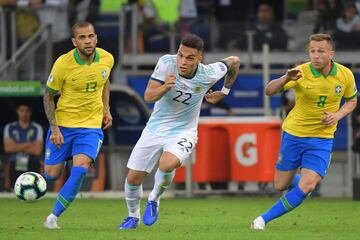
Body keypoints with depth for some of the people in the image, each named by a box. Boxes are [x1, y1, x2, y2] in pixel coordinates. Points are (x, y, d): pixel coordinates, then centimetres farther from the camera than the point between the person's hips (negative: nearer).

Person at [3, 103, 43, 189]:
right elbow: (8, 148, -5)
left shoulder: (37, 128, 3)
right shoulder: (9, 128, 9)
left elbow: (37, 150, -7)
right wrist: (27, 144, -8)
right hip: (15, 167, 2)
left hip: (32, 167, -2)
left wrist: (17, 147, -5)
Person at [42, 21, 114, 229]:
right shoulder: (63, 63, -16)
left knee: (80, 170, -20)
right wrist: (54, 129, -12)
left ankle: (54, 216, -8)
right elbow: (48, 95, -5)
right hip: (63, 123, -1)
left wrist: (106, 109, 9)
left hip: (91, 125, 1)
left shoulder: (107, 59, -5)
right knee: (52, 175, 1)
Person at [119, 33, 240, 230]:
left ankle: (154, 199, 0)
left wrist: (224, 92, 11)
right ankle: (133, 216, 32)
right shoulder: (166, 63, -19)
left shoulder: (208, 74, -17)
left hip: (183, 132, -2)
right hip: (155, 129, 2)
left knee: (167, 164, -33)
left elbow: (234, 62, 3)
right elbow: (148, 96, -21)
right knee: (133, 178, 0)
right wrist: (165, 87, -40)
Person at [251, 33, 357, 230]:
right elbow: (269, 91, -23)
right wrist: (286, 78, -43)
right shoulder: (300, 73, -16)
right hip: (294, 134, 0)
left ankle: (264, 219, -2)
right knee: (281, 185, 7)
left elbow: (351, 101, 11)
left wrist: (338, 115, -9)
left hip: (322, 138, 0)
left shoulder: (345, 75, -8)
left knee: (306, 187, -16)